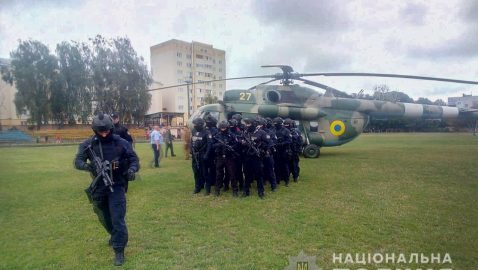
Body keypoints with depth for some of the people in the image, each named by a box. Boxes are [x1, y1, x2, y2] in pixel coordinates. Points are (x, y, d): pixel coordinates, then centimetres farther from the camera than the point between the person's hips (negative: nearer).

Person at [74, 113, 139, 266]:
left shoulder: (121, 143, -8)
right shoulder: (88, 144, -4)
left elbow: (134, 159, -4)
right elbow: (78, 161, -6)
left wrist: (132, 169, -25)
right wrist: (87, 166, -28)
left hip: (116, 186, -3)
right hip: (98, 187, 4)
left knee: (117, 219, -6)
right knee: (104, 218, 22)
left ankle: (119, 251, 6)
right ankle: (115, 236, 50)